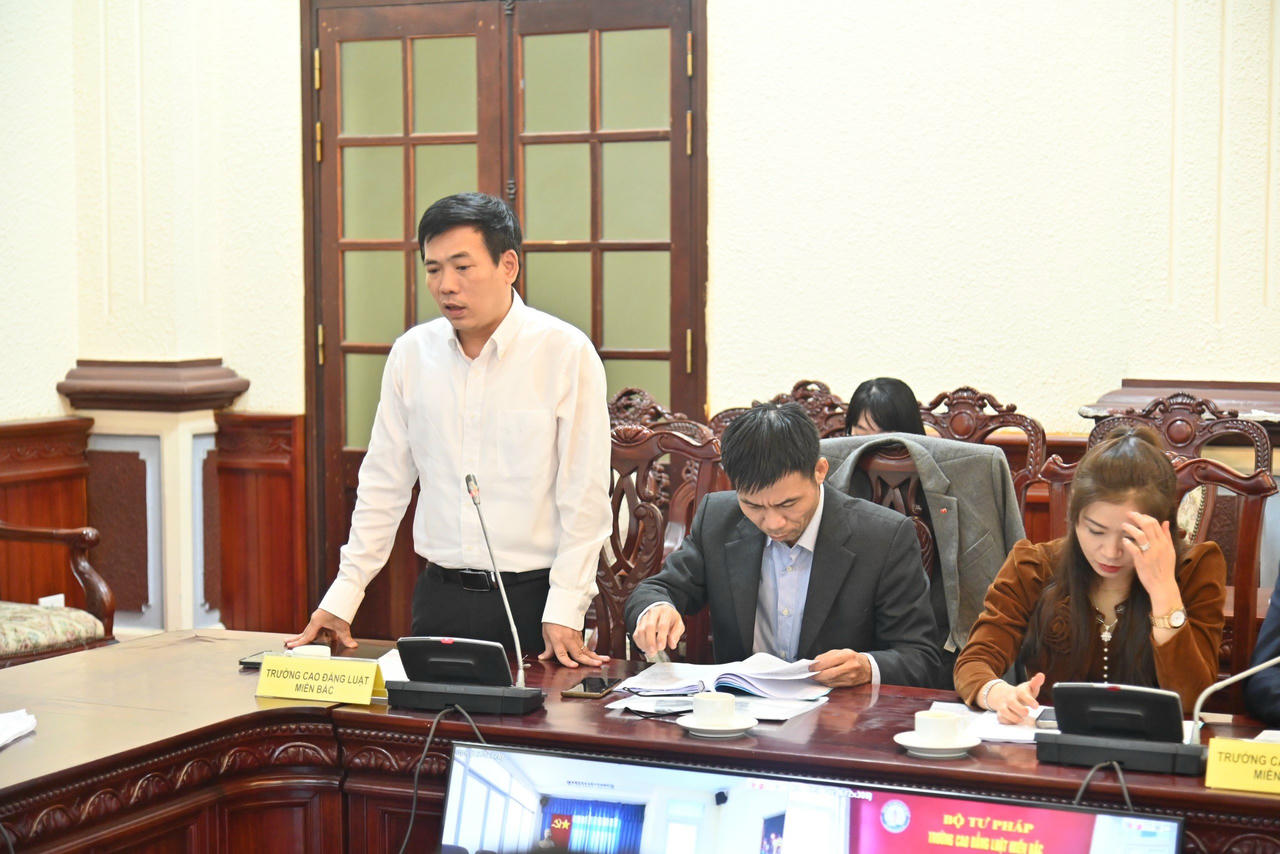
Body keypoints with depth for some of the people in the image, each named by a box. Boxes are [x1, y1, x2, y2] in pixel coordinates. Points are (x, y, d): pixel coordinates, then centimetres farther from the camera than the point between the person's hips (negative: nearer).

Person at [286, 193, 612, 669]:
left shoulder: (566, 352, -6)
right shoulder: (411, 353, 6)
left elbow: (585, 497, -7)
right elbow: (383, 484, 11)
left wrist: (564, 614, -13)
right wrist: (342, 598, 7)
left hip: (531, 597, -3)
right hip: (439, 596, 4)